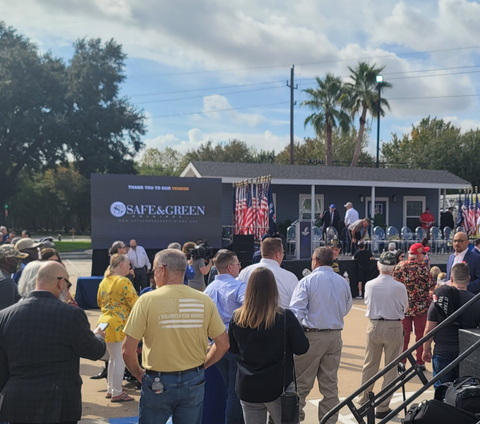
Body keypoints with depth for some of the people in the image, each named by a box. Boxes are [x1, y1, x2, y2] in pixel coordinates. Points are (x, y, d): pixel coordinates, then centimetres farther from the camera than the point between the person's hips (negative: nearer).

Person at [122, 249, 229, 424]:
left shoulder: (147, 300, -13)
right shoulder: (204, 301, -5)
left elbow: (128, 350, -12)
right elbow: (223, 344, 0)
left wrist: (138, 373, 4)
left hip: (157, 383, -2)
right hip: (194, 382, 2)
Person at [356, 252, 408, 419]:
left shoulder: (369, 285, -6)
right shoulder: (399, 287, -14)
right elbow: (405, 307, 1)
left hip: (374, 326, 3)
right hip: (393, 327, -3)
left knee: (369, 365, 16)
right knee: (390, 368, 7)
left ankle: (363, 399, 28)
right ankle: (383, 407, 11)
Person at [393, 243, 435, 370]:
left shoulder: (399, 266, -5)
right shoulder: (422, 268, -15)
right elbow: (432, 287, -11)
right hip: (420, 307, -3)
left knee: (404, 335, 11)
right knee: (420, 335, 10)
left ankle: (401, 362, 13)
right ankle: (420, 362, 16)